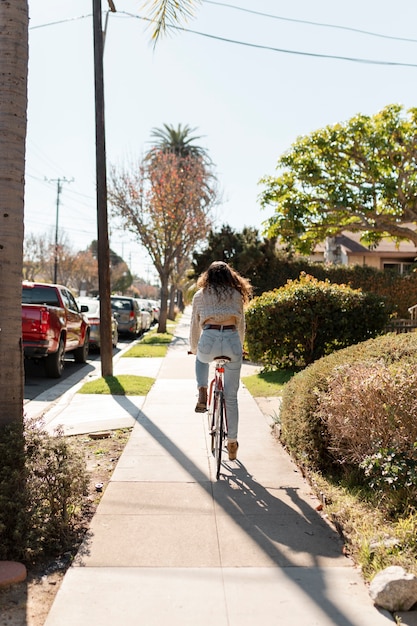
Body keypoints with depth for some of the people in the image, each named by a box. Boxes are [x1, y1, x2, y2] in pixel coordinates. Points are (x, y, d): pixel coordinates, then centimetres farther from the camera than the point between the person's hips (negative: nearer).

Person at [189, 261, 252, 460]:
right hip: (232, 341, 1)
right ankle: (232, 443, 16)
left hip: (209, 340, -1)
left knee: (201, 360, 37)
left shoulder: (200, 295, 17)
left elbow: (195, 326, 21)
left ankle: (202, 392, 13)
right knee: (231, 397, 12)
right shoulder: (237, 295, 20)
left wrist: (194, 349, 38)